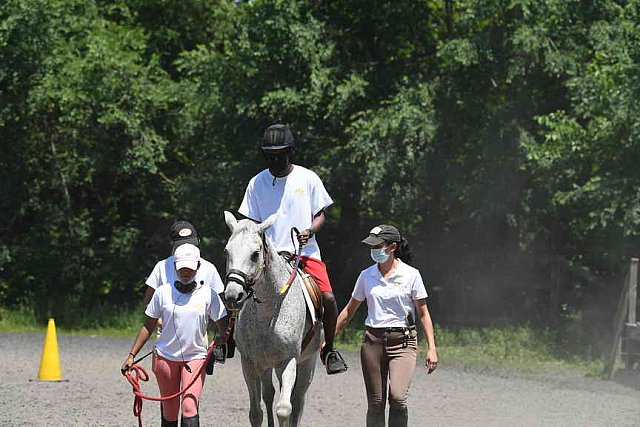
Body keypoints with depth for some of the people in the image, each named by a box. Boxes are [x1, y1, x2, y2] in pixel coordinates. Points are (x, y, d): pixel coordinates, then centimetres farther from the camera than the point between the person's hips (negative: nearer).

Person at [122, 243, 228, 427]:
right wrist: (131, 355, 4)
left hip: (195, 356, -1)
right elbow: (148, 326, 6)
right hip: (165, 356, 2)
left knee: (189, 407, -17)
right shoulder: (163, 292, -1)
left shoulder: (208, 293, -3)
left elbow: (224, 325, -2)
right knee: (169, 411, 6)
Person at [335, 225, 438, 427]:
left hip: (403, 341, -3)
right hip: (373, 341, 3)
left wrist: (431, 348, -6)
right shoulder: (367, 276, 7)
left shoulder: (411, 275, -2)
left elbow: (423, 314, 1)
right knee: (375, 403, 3)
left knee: (397, 398, -20)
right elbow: (348, 311, 16)